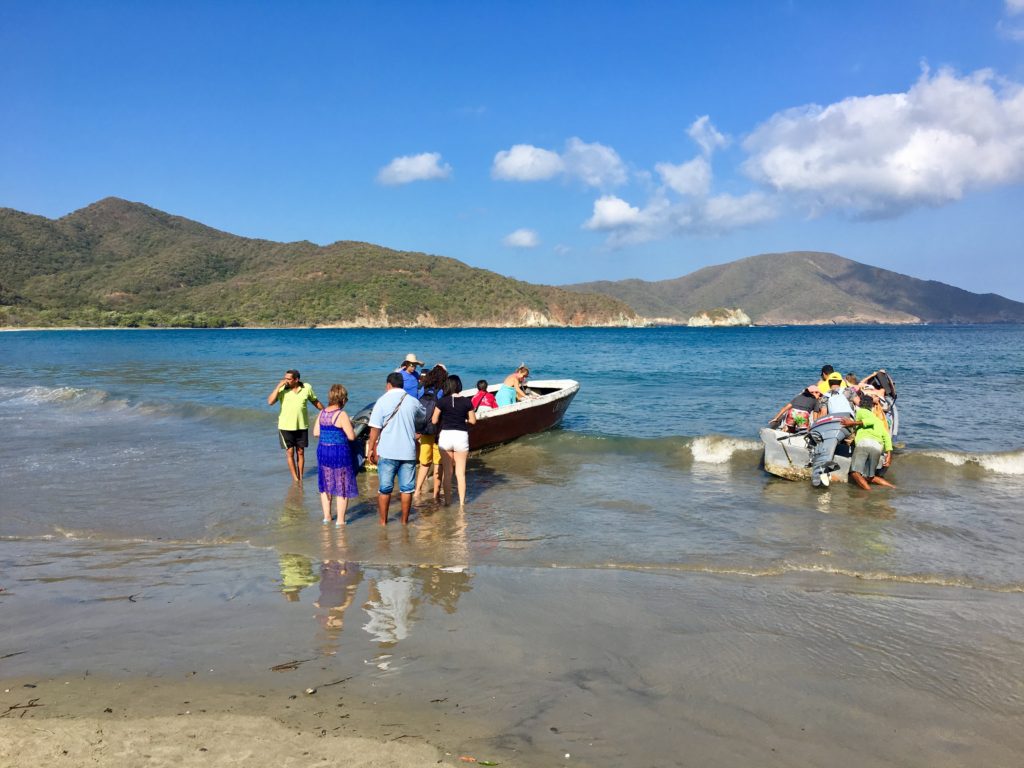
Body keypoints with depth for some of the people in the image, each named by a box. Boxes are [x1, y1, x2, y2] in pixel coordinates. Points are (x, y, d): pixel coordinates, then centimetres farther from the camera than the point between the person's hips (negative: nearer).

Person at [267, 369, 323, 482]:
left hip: (302, 426, 1)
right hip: (286, 426, -1)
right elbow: (270, 402, -19)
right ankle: (295, 479, 8)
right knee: (290, 453, 2)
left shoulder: (307, 388, -4)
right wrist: (278, 386, -21)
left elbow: (315, 402, 10)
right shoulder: (282, 389, -7)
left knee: (300, 452, 9)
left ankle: (300, 477, 20)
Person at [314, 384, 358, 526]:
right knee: (342, 487, 5)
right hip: (339, 452, -6)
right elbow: (351, 436, -16)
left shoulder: (322, 413, 2)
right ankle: (340, 520, 8)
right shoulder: (342, 415, -17)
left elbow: (316, 432, 9)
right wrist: (349, 426, 3)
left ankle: (326, 516, 27)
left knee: (326, 485, 19)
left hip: (322, 450, 6)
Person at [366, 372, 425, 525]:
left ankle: (383, 520, 13)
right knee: (406, 488, 9)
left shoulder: (382, 401, -5)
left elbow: (375, 428, -8)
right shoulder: (412, 401, 5)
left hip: (387, 452, -2)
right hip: (408, 451, 2)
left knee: (385, 488, 8)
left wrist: (371, 448, -1)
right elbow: (422, 414, 26)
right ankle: (405, 520, 14)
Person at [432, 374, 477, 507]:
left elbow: (434, 420, -3)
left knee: (447, 472, 11)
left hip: (445, 436, 0)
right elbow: (473, 421, 3)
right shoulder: (467, 401, -4)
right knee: (461, 472, 9)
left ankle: (447, 501, 14)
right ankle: (462, 502, 9)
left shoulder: (442, 401, -7)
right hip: (461, 436, 1)